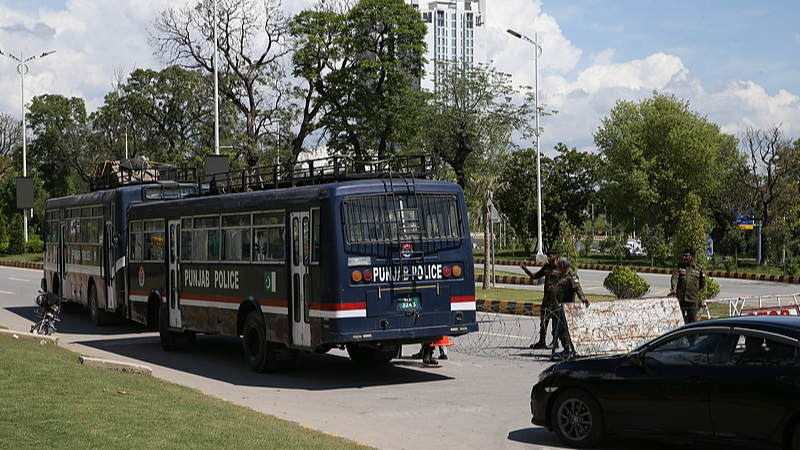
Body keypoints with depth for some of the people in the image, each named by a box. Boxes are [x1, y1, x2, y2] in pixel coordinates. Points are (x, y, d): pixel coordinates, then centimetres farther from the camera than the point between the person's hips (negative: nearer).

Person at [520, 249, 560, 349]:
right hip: (547, 297, 6)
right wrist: (526, 270, 8)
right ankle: (542, 341, 10)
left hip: (556, 298, -6)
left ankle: (555, 341, 8)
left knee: (555, 320, -1)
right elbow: (535, 276, 21)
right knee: (543, 319, 5)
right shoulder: (546, 267, 13)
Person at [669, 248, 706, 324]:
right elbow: (674, 278, -11)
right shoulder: (679, 267, 4)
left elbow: (702, 283, 18)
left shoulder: (698, 268, 6)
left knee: (693, 320, 1)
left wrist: (696, 291, 12)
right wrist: (673, 289, -27)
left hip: (693, 299, 0)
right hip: (680, 298, 0)